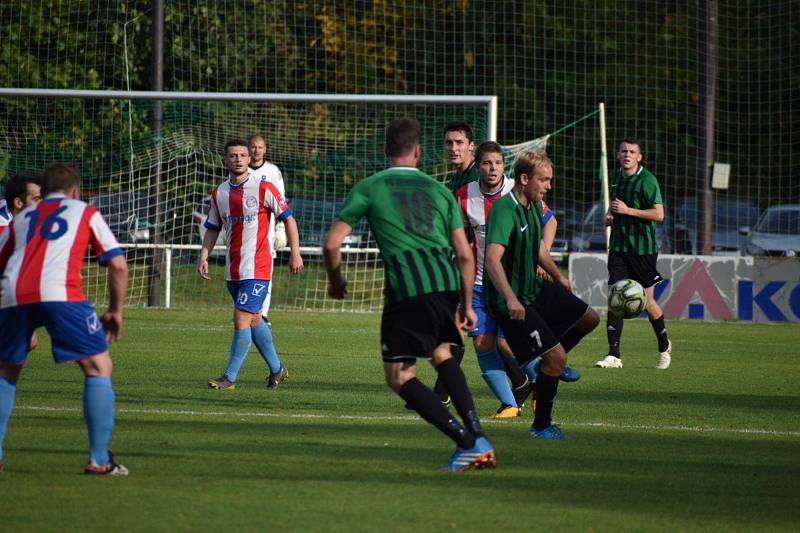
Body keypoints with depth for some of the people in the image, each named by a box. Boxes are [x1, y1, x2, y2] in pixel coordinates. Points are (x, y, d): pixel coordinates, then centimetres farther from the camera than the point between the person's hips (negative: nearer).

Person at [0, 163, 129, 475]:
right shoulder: (85, 212, 24)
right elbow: (118, 264, 16)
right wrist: (116, 311, 25)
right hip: (60, 294, -3)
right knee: (98, 366, 9)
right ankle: (99, 459, 2)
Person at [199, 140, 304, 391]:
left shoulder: (263, 189, -8)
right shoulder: (219, 193, 7)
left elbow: (288, 219, -2)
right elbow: (212, 228, 16)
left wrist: (295, 253, -6)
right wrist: (204, 256, 3)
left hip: (257, 268, -6)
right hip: (233, 270, 6)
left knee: (242, 318, -12)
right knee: (253, 320, 13)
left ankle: (230, 377, -8)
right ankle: (276, 369, 28)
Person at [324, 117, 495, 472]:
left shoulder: (368, 188, 11)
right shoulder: (439, 190, 20)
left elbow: (332, 243, 6)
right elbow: (465, 256, 16)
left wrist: (335, 280, 25)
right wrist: (466, 305, 26)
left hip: (405, 288, -4)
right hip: (447, 283, 4)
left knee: (400, 377, 5)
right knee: (442, 354, 28)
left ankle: (467, 443, -7)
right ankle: (478, 437, 17)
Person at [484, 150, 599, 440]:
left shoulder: (534, 207, 6)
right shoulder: (504, 211, -24)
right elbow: (492, 258, -37)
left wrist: (558, 277, 38)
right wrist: (510, 299, -48)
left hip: (533, 288, 10)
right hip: (511, 300, -10)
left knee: (589, 318, 16)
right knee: (556, 356, -13)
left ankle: (542, 365, 31)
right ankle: (541, 425, 1)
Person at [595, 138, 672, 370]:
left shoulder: (647, 180, -10)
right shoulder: (615, 176, 9)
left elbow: (658, 214, -15)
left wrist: (628, 211, -19)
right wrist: (610, 214, 6)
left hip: (643, 249, -5)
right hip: (619, 246, 5)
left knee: (647, 301, 5)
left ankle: (664, 346, 29)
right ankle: (614, 355, -8)